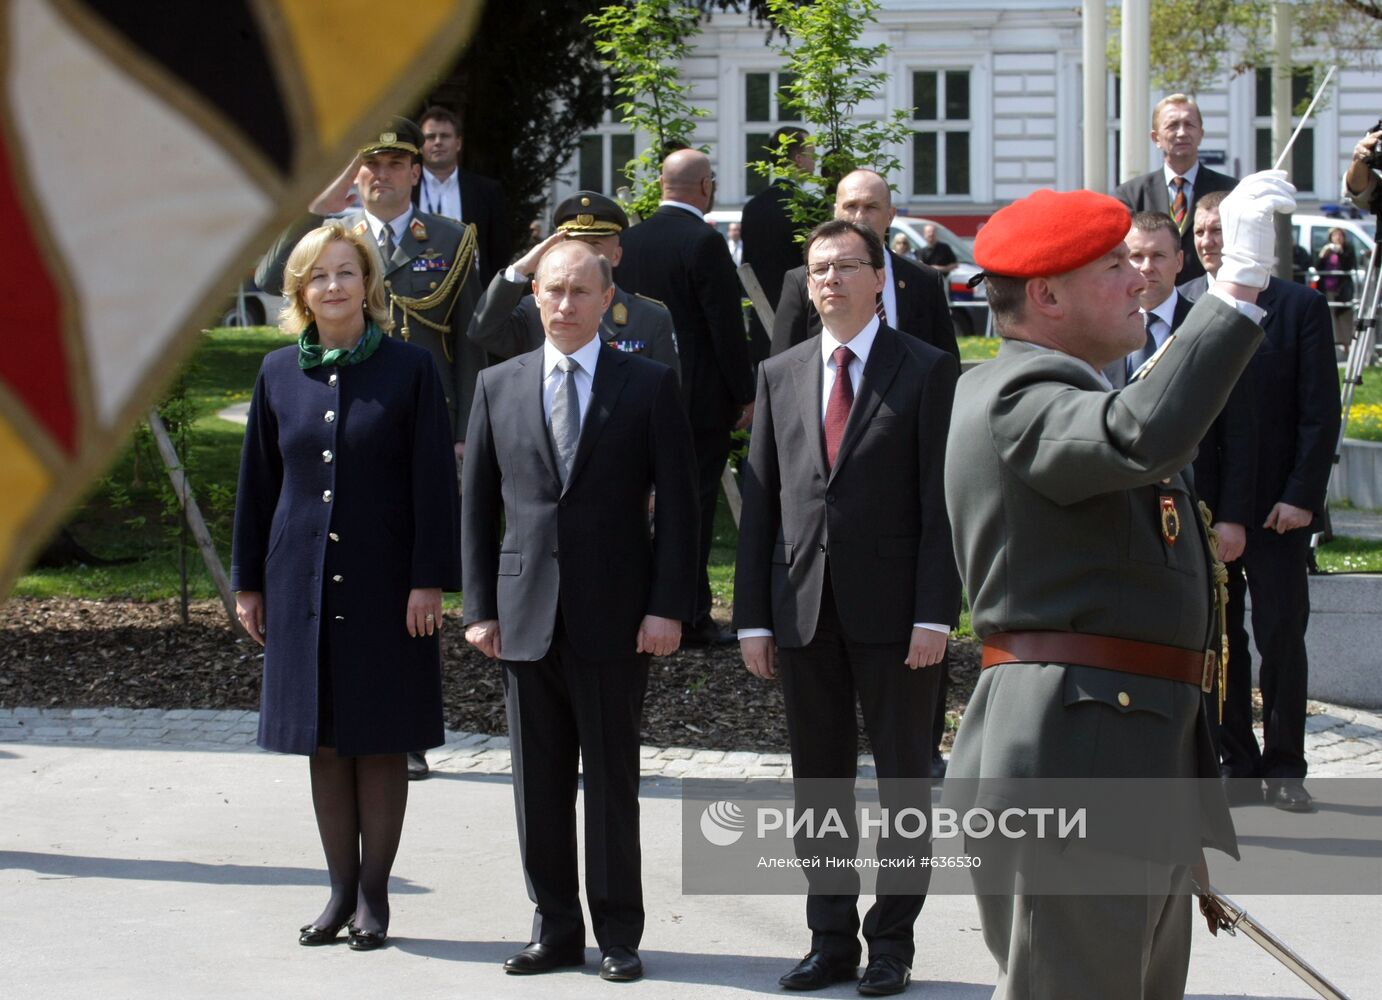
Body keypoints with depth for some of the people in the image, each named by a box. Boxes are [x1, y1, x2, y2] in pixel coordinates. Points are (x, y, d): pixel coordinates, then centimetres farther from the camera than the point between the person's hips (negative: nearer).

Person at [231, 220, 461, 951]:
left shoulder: (409, 370, -3)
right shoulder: (279, 374, 6)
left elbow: (433, 482, -5)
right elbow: (258, 482, 12)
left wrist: (429, 581, -10)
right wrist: (247, 580, 10)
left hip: (384, 581, -3)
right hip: (303, 580, 3)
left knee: (381, 741, 2)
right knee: (324, 741, 7)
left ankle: (373, 893, 11)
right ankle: (342, 888, 17)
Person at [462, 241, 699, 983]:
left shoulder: (648, 386, 1)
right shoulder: (499, 386, 9)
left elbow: (677, 504, -1)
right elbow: (478, 505, 11)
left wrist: (668, 607, -9)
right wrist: (479, 607, 4)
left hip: (614, 616, -3)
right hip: (526, 616, 3)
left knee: (611, 778, 3)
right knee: (538, 782, 6)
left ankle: (618, 934, 11)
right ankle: (555, 928, 16)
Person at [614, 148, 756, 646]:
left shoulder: (630, 240, 5)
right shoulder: (704, 243, -15)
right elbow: (727, 326, -15)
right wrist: (744, 394, -7)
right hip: (701, 397, -6)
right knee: (694, 506, -3)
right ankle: (691, 617, -1)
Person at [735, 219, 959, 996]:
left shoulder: (927, 371, -1)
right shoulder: (780, 376, 11)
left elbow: (943, 499, -6)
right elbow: (760, 501, 10)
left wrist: (935, 613, -13)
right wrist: (754, 615, 4)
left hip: (892, 609, -4)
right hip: (805, 610, 4)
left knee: (904, 779, 5)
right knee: (819, 782, 9)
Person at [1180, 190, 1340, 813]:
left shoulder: (1300, 307, 0)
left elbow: (1320, 412, -3)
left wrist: (1301, 496, -10)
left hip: (1275, 508, -2)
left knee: (1282, 639, 1)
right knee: (1216, 640, 6)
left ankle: (1284, 770, 10)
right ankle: (1238, 766, 14)